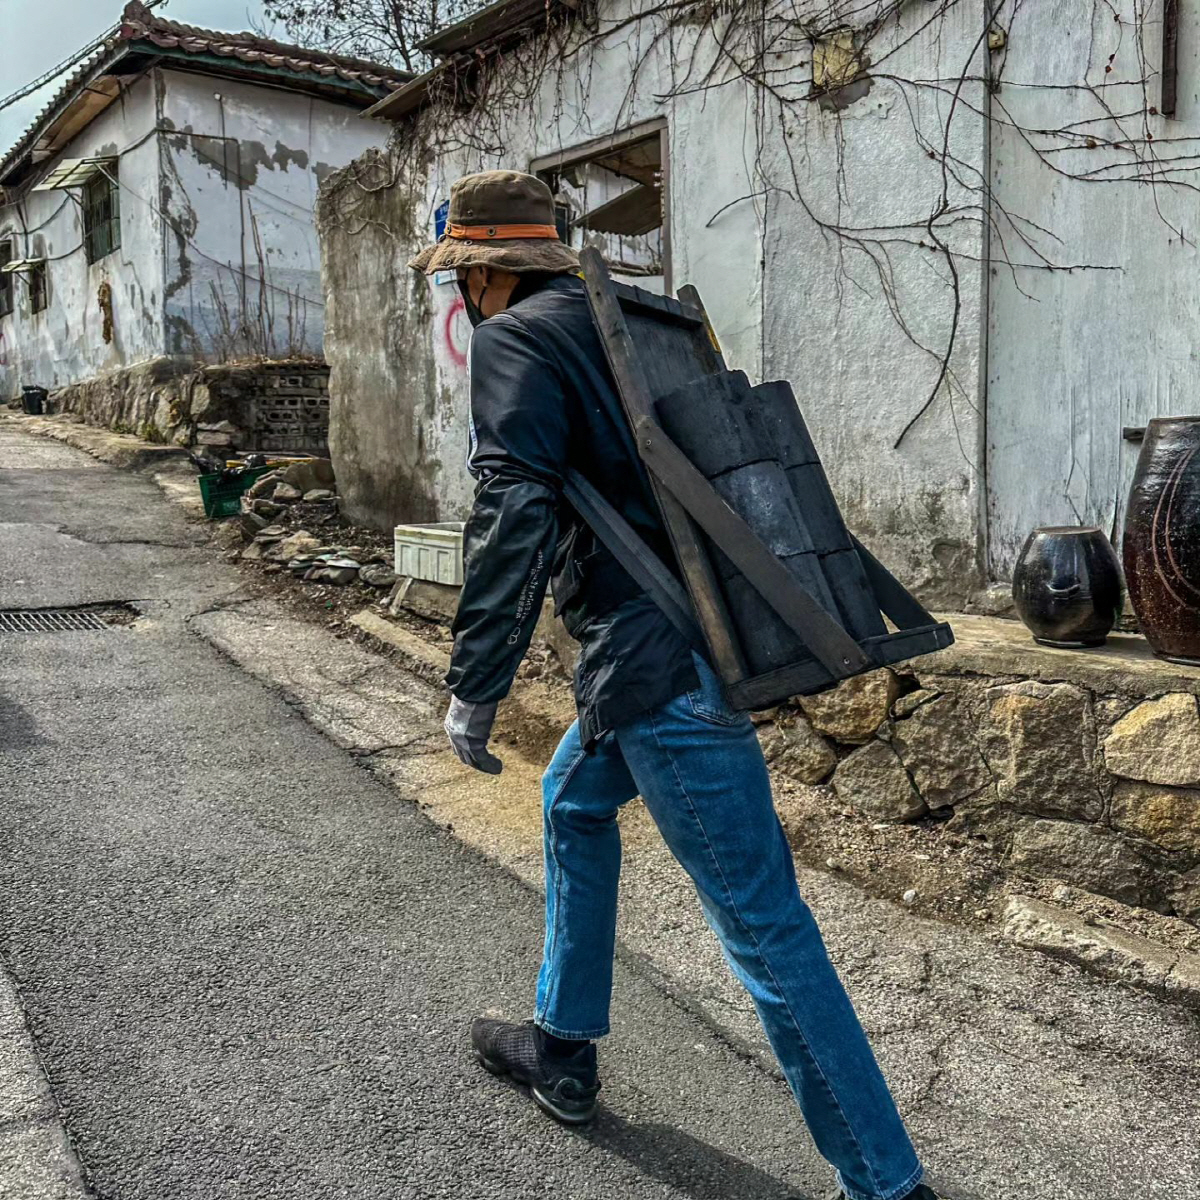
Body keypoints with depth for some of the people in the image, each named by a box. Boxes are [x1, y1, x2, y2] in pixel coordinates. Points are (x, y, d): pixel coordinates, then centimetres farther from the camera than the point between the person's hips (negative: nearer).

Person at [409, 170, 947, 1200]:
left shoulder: (516, 337, -7)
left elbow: (515, 516, -19)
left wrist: (475, 688, -12)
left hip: (660, 667, -10)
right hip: (694, 638, 10)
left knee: (762, 925, -3)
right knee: (575, 803, 27)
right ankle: (563, 1051, 41)